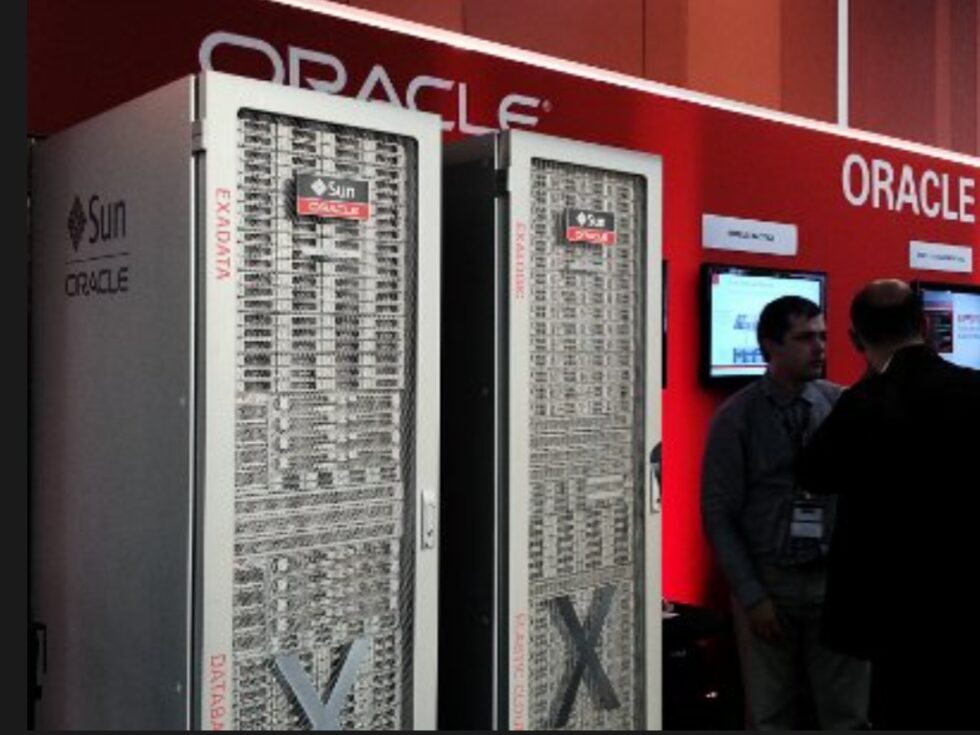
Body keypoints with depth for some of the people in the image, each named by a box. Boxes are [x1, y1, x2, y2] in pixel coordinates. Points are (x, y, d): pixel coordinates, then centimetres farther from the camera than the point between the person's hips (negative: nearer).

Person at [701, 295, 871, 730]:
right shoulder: (736, 417, -6)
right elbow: (718, 513, -4)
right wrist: (751, 595, -6)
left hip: (836, 579, 1)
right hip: (767, 579, -1)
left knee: (848, 715, 6)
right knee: (770, 716, 9)